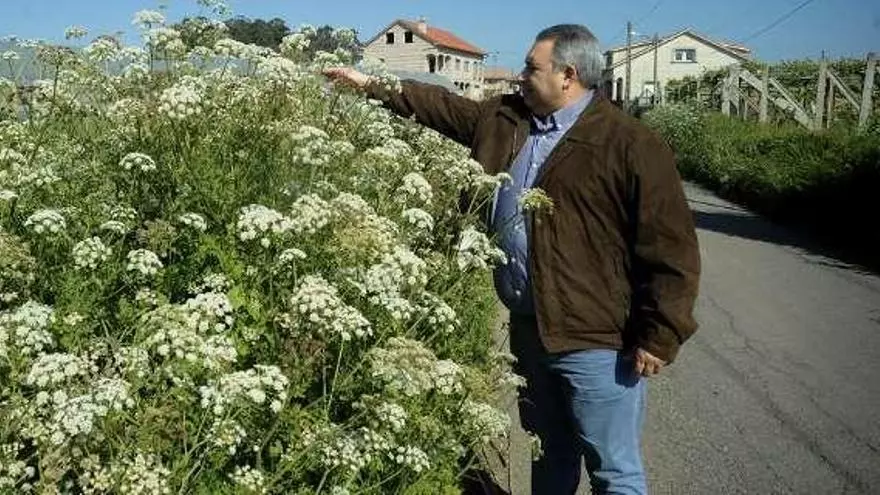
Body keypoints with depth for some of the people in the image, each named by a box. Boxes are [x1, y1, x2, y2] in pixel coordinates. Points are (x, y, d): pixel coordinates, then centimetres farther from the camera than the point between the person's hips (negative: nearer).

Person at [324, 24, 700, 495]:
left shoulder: (631, 146, -13)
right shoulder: (504, 117, 8)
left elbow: (671, 246, -14)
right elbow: (439, 105, 22)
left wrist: (657, 337, -15)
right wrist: (371, 85, 22)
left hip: (597, 341, -6)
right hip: (527, 328, 7)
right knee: (550, 457, 24)